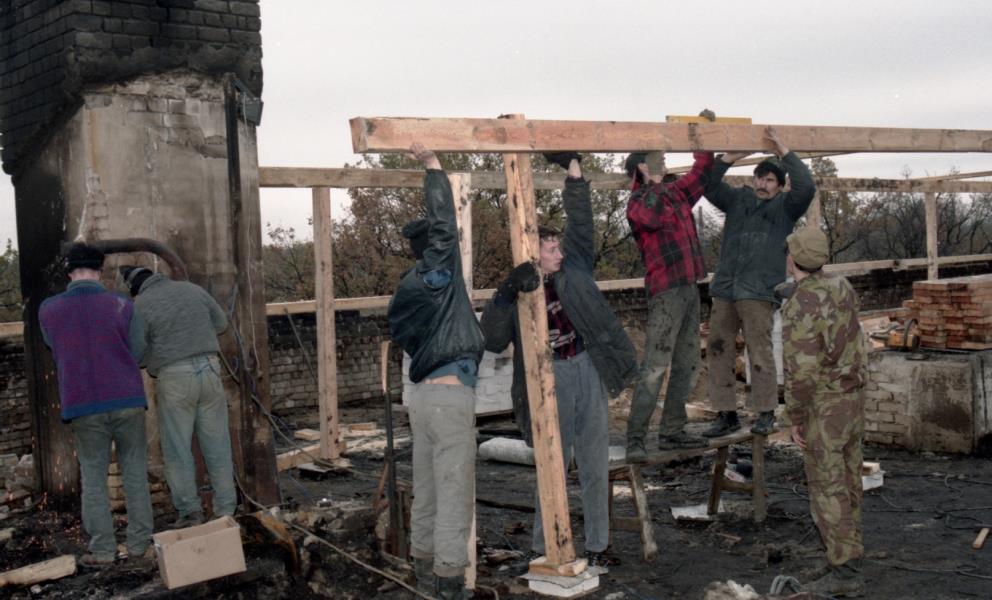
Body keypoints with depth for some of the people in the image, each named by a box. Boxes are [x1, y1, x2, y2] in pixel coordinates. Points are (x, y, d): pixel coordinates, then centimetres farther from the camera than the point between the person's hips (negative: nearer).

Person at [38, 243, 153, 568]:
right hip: (128, 401, 0)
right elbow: (138, 352, 1)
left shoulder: (48, 310, 0)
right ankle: (139, 541, 11)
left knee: (93, 478, 10)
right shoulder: (121, 305, -4)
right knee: (134, 472, 11)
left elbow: (60, 351, 14)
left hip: (83, 407, 1)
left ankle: (102, 549, 7)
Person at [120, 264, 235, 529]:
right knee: (217, 444, 10)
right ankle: (226, 509, 14)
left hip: (174, 378, -4)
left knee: (178, 449, 7)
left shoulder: (140, 306, -5)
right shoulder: (192, 289, 8)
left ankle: (189, 511, 10)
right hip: (209, 369, 4)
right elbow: (221, 322, 18)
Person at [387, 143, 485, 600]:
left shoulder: (408, 287, 15)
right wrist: (433, 165, 5)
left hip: (424, 393, 8)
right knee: (454, 491, -4)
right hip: (450, 395, -8)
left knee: (427, 487, 14)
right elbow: (443, 220, -6)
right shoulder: (438, 270, -7)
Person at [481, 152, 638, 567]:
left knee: (596, 467, 9)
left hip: (589, 374, 3)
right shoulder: (519, 292, -3)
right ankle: (544, 549, 15)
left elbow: (580, 220, 3)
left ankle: (596, 545, 21)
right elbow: (493, 340, -15)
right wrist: (506, 294, -30)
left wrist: (573, 167, -6)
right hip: (552, 380, -3)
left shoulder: (573, 268, 6)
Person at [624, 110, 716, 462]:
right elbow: (653, 218, -29)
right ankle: (635, 439, -10)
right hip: (665, 291, -9)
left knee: (687, 366, 12)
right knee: (654, 368, -12)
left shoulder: (677, 193, 17)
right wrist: (651, 182, -23)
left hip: (690, 288, 9)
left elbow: (702, 169, 31)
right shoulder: (638, 201, -6)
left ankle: (672, 432, 20)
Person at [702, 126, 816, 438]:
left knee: (760, 353, -5)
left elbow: (806, 186, -12)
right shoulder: (737, 199, 14)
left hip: (758, 293, -4)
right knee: (718, 352, 4)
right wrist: (732, 156, -6)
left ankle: (766, 413, 11)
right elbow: (708, 185, 5)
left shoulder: (785, 206, 5)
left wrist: (782, 149, -12)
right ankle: (727, 414, 14)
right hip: (725, 290, 4)